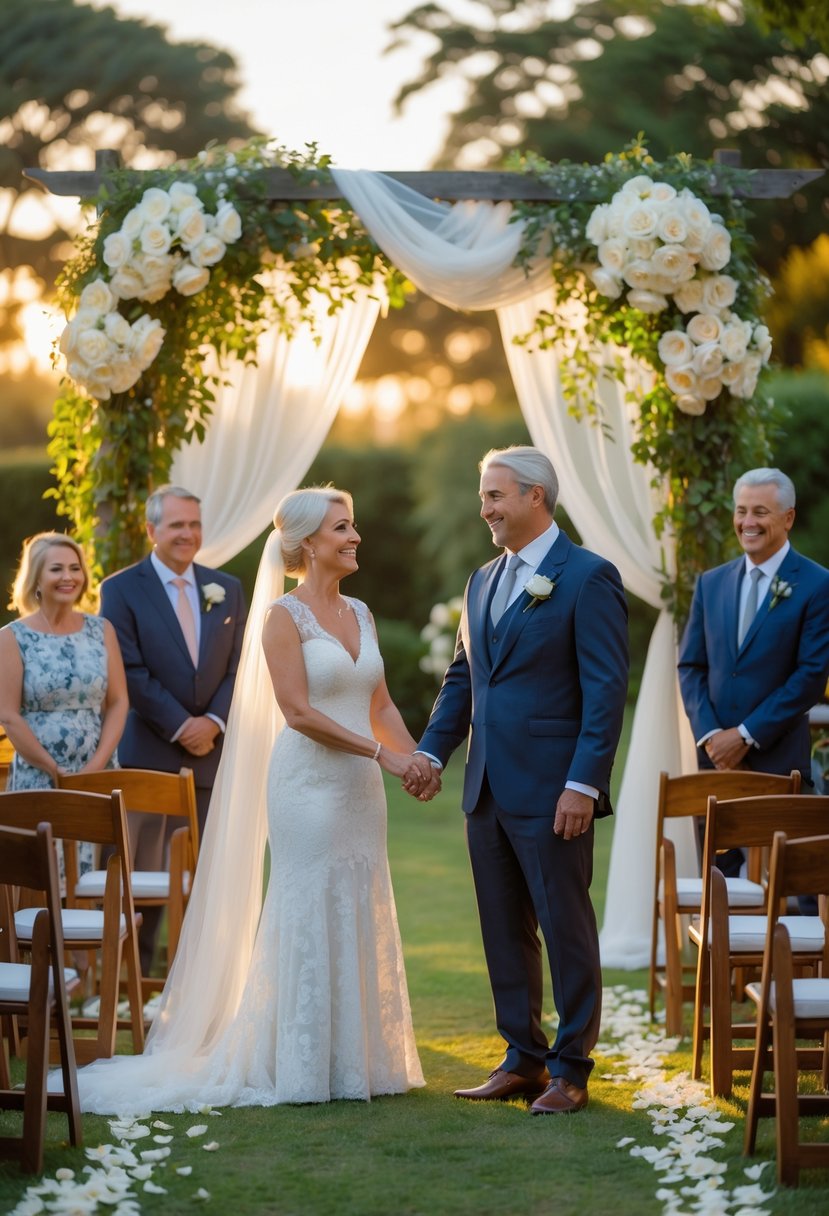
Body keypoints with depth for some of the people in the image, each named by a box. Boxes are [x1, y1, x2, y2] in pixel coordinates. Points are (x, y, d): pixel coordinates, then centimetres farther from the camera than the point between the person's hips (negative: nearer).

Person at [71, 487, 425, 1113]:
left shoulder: (360, 613, 13)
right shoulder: (284, 615, -8)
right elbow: (299, 712, -15)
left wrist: (416, 759, 1)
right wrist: (381, 753, -16)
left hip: (360, 786, 7)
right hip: (308, 781, -7)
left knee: (360, 917, 8)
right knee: (308, 915, -3)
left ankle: (355, 1059, 17)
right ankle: (305, 1068, 4)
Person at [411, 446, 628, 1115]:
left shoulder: (588, 577, -8)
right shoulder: (483, 581, 15)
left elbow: (606, 689, -13)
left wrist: (583, 785, -18)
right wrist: (430, 751, 6)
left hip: (551, 792, -8)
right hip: (489, 791, 8)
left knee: (567, 930, 1)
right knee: (505, 933, 12)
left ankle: (571, 1070, 9)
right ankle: (523, 1060, 21)